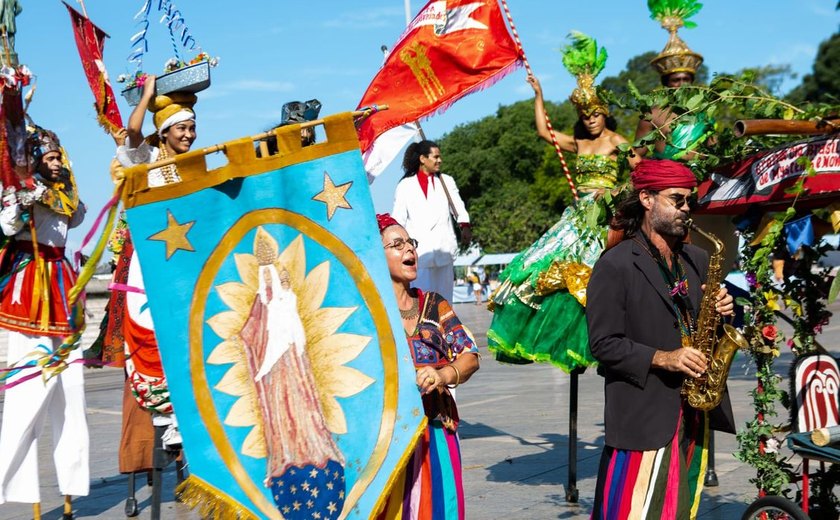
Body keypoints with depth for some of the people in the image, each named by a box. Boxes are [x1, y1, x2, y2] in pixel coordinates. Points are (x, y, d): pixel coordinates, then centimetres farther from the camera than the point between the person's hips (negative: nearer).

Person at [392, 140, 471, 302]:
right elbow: (398, 220, 8)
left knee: (443, 300, 3)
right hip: (418, 252, -2)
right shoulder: (405, 185, 8)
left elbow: (458, 207, 3)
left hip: (444, 250, 3)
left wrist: (464, 226, -15)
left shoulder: (447, 181, 15)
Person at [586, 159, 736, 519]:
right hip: (644, 415, -7)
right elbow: (604, 344, -12)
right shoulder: (615, 266, -8)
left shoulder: (696, 260, 15)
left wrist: (720, 311, 1)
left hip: (694, 410, 7)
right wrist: (663, 359, -21)